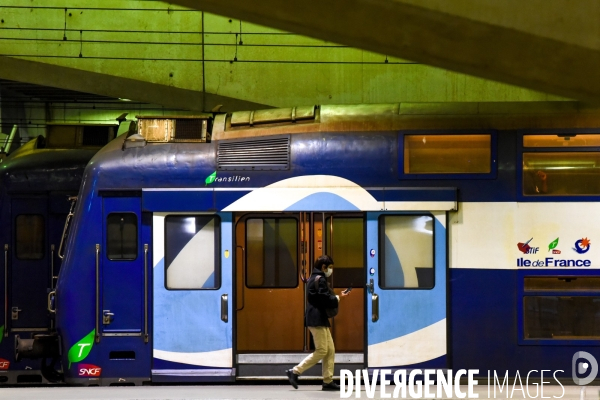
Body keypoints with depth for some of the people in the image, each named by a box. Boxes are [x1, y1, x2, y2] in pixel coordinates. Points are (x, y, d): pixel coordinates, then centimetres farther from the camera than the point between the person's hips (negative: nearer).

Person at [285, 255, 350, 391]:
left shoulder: (313, 279, 19)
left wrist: (337, 297, 10)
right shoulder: (320, 280, -13)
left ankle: (328, 381, 7)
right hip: (317, 320, -11)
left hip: (319, 319, 11)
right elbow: (325, 300, -20)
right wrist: (337, 299, -3)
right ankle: (295, 372, -8)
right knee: (321, 351, -9)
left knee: (330, 350, 9)